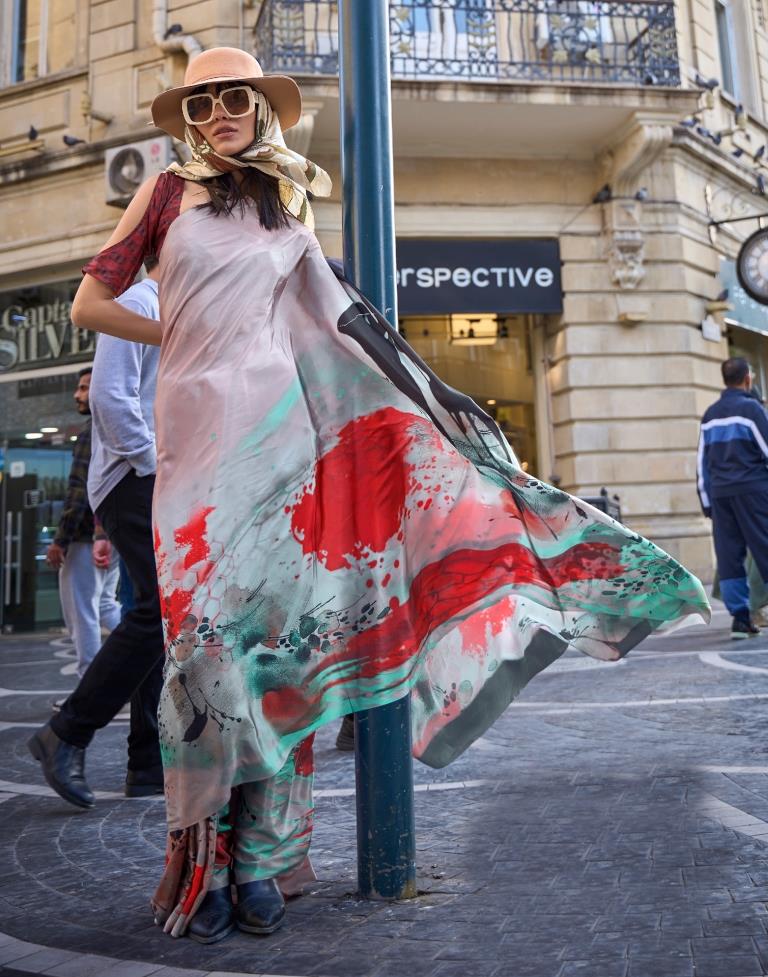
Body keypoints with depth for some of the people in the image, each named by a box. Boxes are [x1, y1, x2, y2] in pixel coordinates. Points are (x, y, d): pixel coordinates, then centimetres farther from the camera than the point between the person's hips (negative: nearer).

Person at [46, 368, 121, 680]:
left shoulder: (94, 428, -12)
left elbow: (80, 490, -18)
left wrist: (59, 540, -14)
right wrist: (106, 535, 19)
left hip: (87, 538, -9)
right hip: (112, 538, 9)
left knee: (82, 615, 0)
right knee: (104, 604, 21)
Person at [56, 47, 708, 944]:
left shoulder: (287, 208, 19)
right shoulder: (168, 192, 13)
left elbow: (334, 329, 15)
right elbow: (89, 302, 12)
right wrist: (180, 336, 7)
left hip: (281, 418, 2)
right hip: (198, 422, -1)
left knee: (276, 624, -4)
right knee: (204, 629, -7)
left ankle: (259, 860, 7)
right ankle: (203, 862, 5)